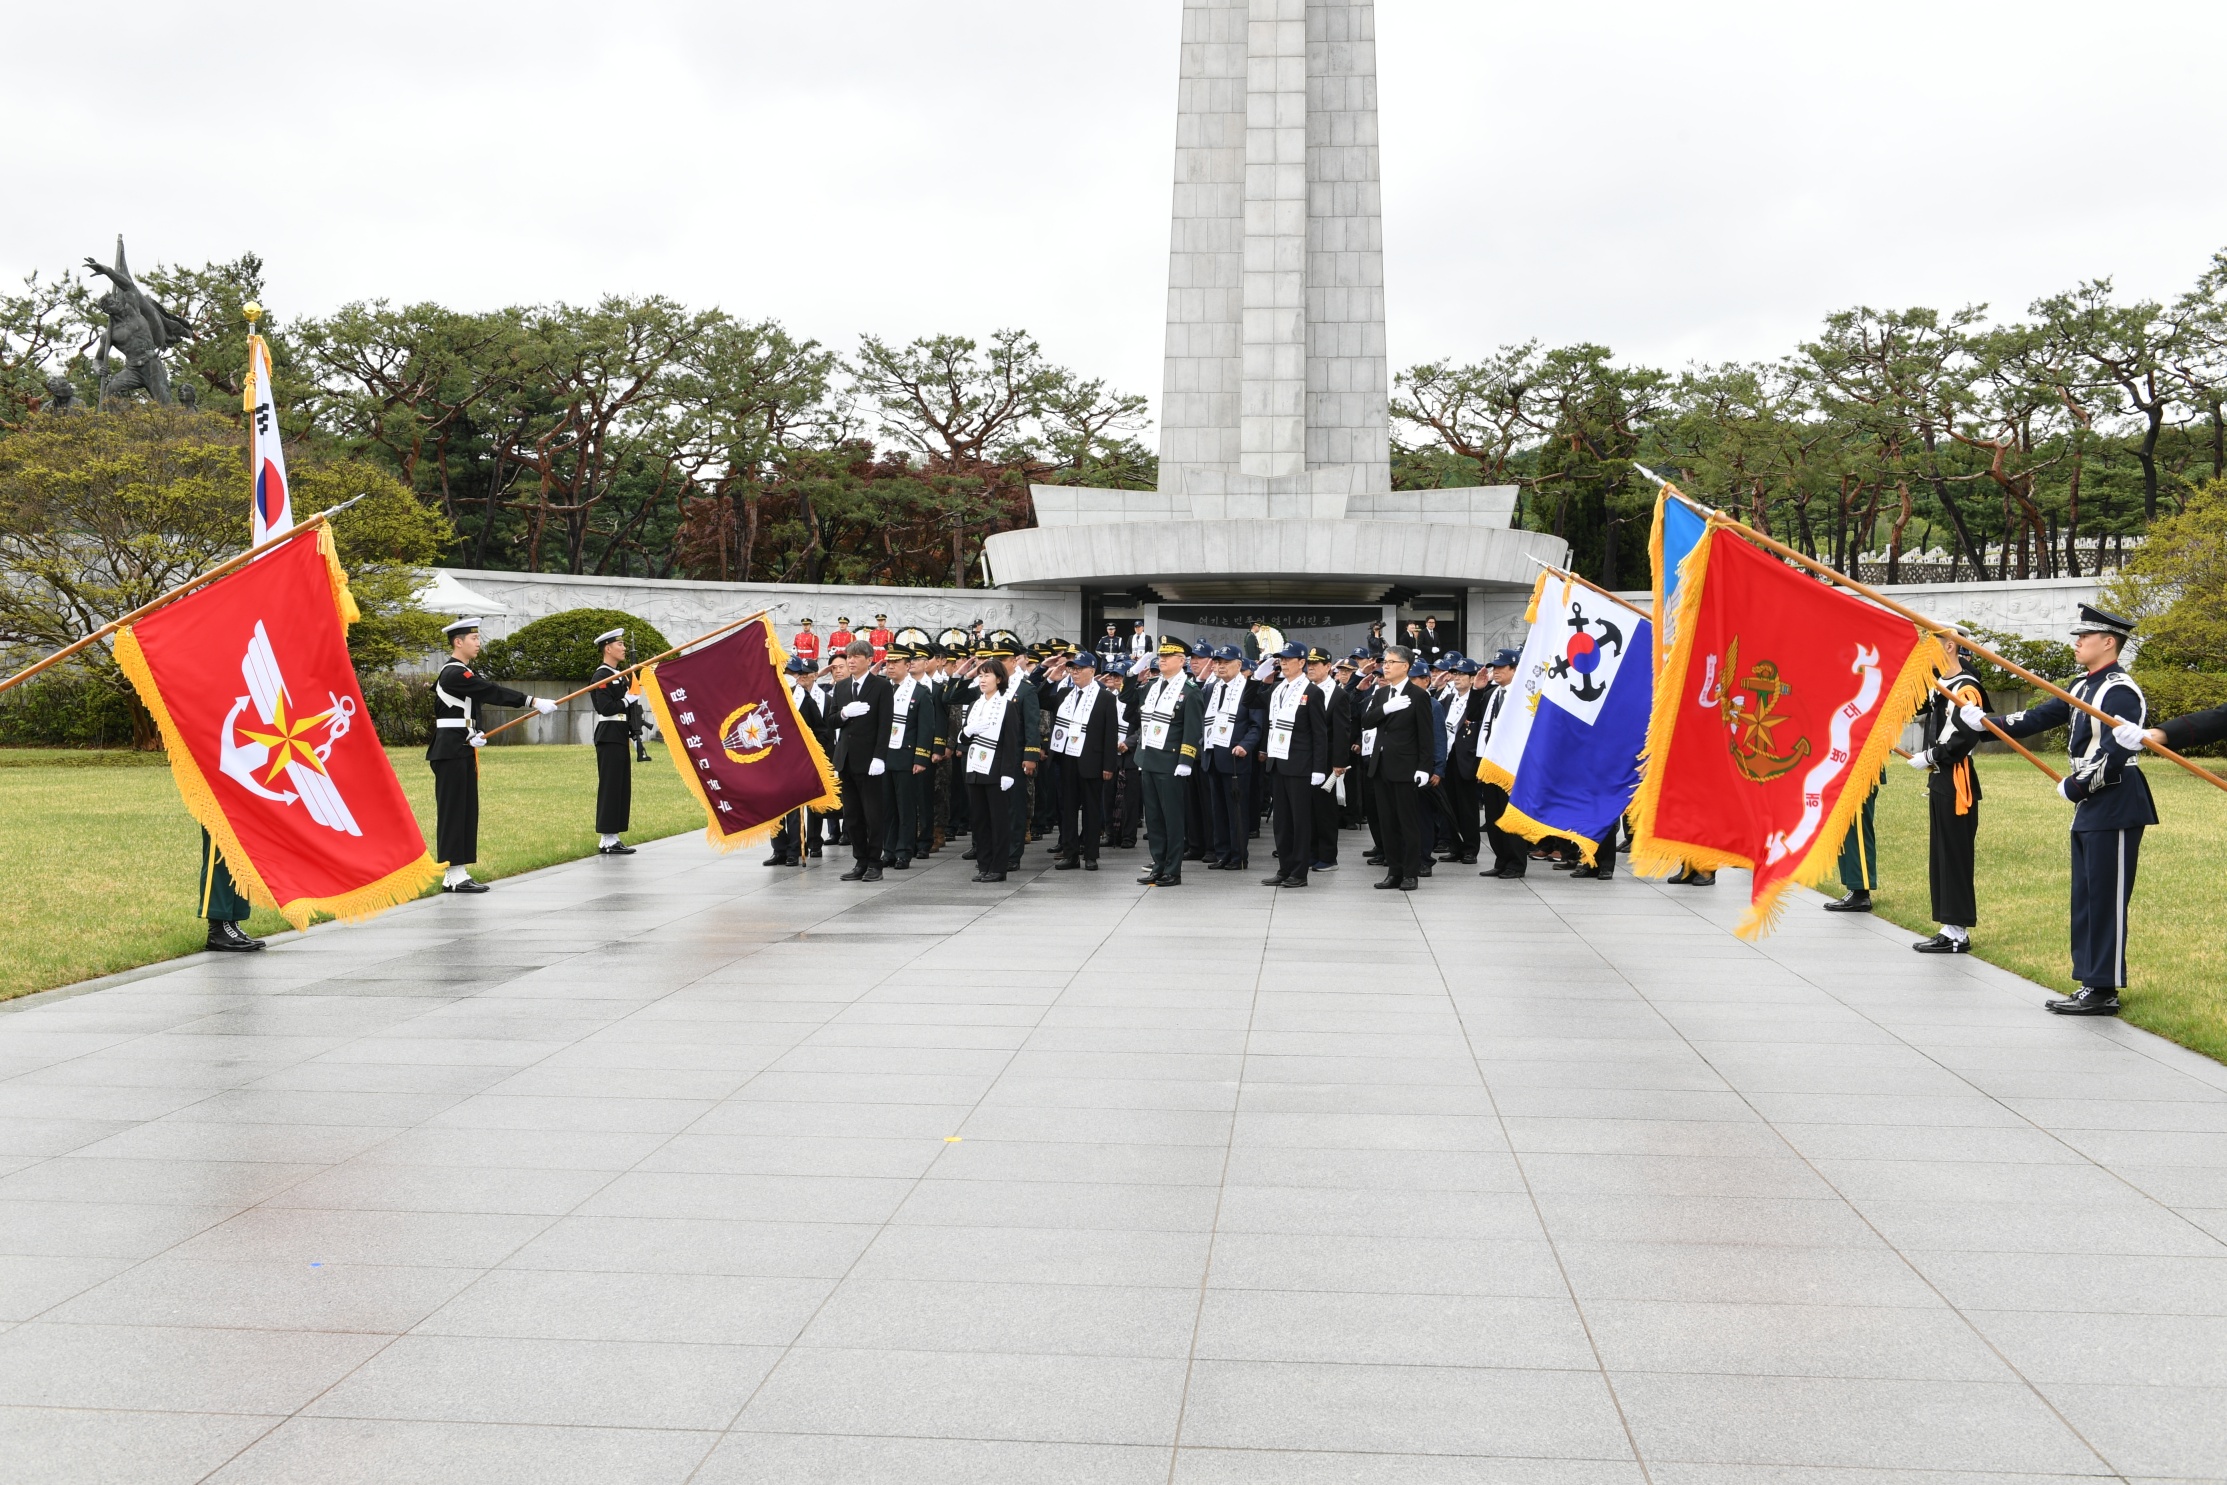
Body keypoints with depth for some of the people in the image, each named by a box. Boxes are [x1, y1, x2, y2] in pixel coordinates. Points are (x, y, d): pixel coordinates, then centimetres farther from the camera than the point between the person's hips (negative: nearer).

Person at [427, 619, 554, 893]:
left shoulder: (464, 672, 17)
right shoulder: (454, 673, -16)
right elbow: (493, 693, -22)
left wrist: (474, 734, -1)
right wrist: (534, 702, -25)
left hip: (462, 750, 10)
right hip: (451, 752, -10)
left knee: (467, 811, 10)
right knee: (453, 809, -7)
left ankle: (458, 872, 14)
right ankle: (453, 875, -4)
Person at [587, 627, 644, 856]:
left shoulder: (619, 676, 19)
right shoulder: (602, 676, -11)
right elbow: (605, 707, -22)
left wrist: (635, 731, 7)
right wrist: (627, 700, -11)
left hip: (620, 738, 10)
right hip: (609, 738, -10)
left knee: (622, 788, 9)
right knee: (610, 788, -9)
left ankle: (612, 838, 13)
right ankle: (607, 840, -7)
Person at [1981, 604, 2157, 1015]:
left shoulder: (2121, 692, -15)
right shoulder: (2082, 688, 15)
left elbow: (2114, 755, -23)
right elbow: (2038, 718, 14)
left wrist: (2074, 787, -15)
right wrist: (1985, 721, 6)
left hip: (2116, 807, -10)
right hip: (2090, 808, 10)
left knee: (2106, 899, -5)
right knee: (2086, 899, 12)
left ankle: (2104, 991, 0)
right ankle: (2093, 985, 18)